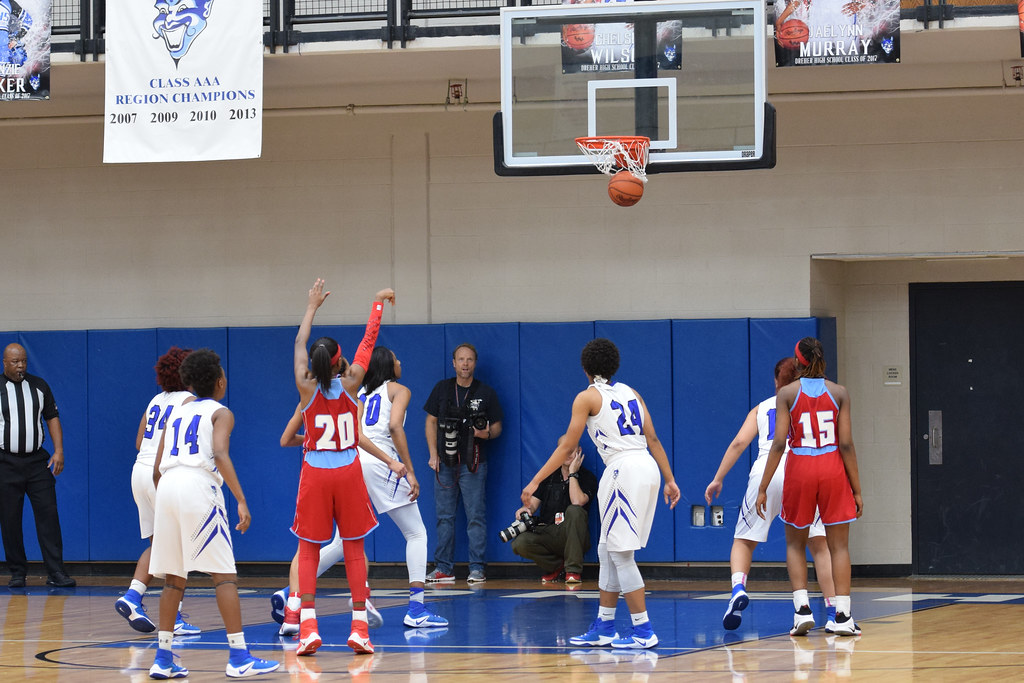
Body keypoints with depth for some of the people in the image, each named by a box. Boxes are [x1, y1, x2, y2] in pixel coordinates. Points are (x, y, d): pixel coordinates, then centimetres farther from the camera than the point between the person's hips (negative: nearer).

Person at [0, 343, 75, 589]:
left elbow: (52, 418, 12)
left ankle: (55, 572, -7)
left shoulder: (39, 386, 8)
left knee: (48, 513, -6)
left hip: (37, 459, 2)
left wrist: (59, 450, 1)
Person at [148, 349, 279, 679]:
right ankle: (239, 658, -9)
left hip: (167, 488, 6)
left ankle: (163, 659, 12)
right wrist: (241, 500, -14)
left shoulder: (178, 413, 27)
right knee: (224, 574, -4)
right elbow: (220, 455, -10)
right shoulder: (220, 413, 10)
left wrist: (160, 511, 36)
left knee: (174, 578, 14)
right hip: (199, 487, -6)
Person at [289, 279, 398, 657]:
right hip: (348, 471, 0)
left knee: (308, 550, 5)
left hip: (315, 473, 0)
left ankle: (308, 627, -8)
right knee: (354, 549, 6)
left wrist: (312, 307, 21)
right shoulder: (350, 383, -6)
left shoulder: (306, 388, -6)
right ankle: (359, 627, 1)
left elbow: (299, 344, 9)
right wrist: (378, 303, 18)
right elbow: (369, 340, 5)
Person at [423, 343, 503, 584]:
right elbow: (431, 421, 11)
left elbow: (497, 426, 8)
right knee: (444, 516, 5)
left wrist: (487, 433, -16)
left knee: (476, 516, -5)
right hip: (445, 463, 3)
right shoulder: (442, 388, 8)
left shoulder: (485, 393, 3)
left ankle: (477, 568, -1)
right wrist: (433, 453, 2)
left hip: (473, 464, -3)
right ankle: (444, 568, 10)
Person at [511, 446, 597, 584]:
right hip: (546, 533, 2)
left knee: (574, 510, -35)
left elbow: (577, 502, -15)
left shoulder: (587, 478, 4)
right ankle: (555, 565, 2)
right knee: (519, 543, -29)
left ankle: (573, 570, -25)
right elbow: (533, 502, 11)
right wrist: (527, 508, -13)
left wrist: (572, 473, -8)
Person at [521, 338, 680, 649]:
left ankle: (643, 631, -7)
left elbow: (567, 447, -2)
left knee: (621, 553, -3)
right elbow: (653, 440, 14)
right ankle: (603, 627, 19)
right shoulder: (630, 393, 19)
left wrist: (535, 482, 2)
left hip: (625, 470, -7)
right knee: (608, 550, 16)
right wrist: (670, 480, 17)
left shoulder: (587, 397, 1)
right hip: (647, 468, 7)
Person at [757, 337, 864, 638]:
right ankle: (842, 615, -2)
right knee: (839, 546, 7)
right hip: (833, 470, 0)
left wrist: (763, 488, -4)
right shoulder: (839, 393, 0)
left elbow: (779, 443, -8)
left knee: (795, 544, 15)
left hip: (800, 469, 0)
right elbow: (846, 444, -4)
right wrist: (857, 489, 1)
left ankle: (802, 609, 0)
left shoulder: (787, 393, -3)